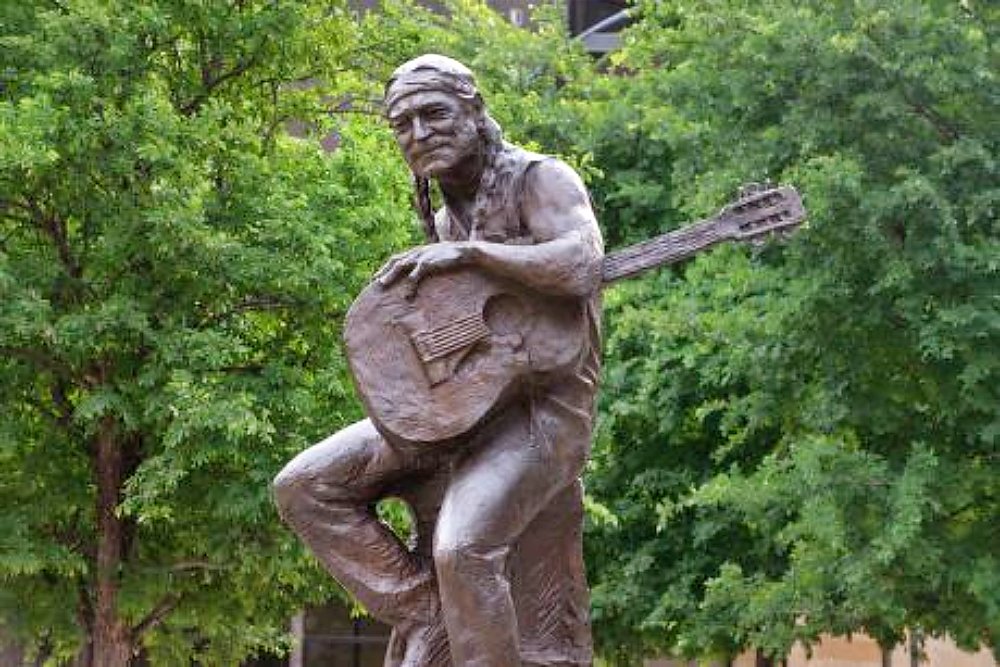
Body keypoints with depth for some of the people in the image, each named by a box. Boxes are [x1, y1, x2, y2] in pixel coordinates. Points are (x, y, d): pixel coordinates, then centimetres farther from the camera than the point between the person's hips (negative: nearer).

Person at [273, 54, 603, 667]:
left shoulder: (540, 178, -8)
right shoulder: (445, 217, 16)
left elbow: (582, 266, -28)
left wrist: (468, 253, -26)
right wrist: (409, 277, 7)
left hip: (543, 407, -8)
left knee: (463, 548, -32)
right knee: (304, 487, -3)